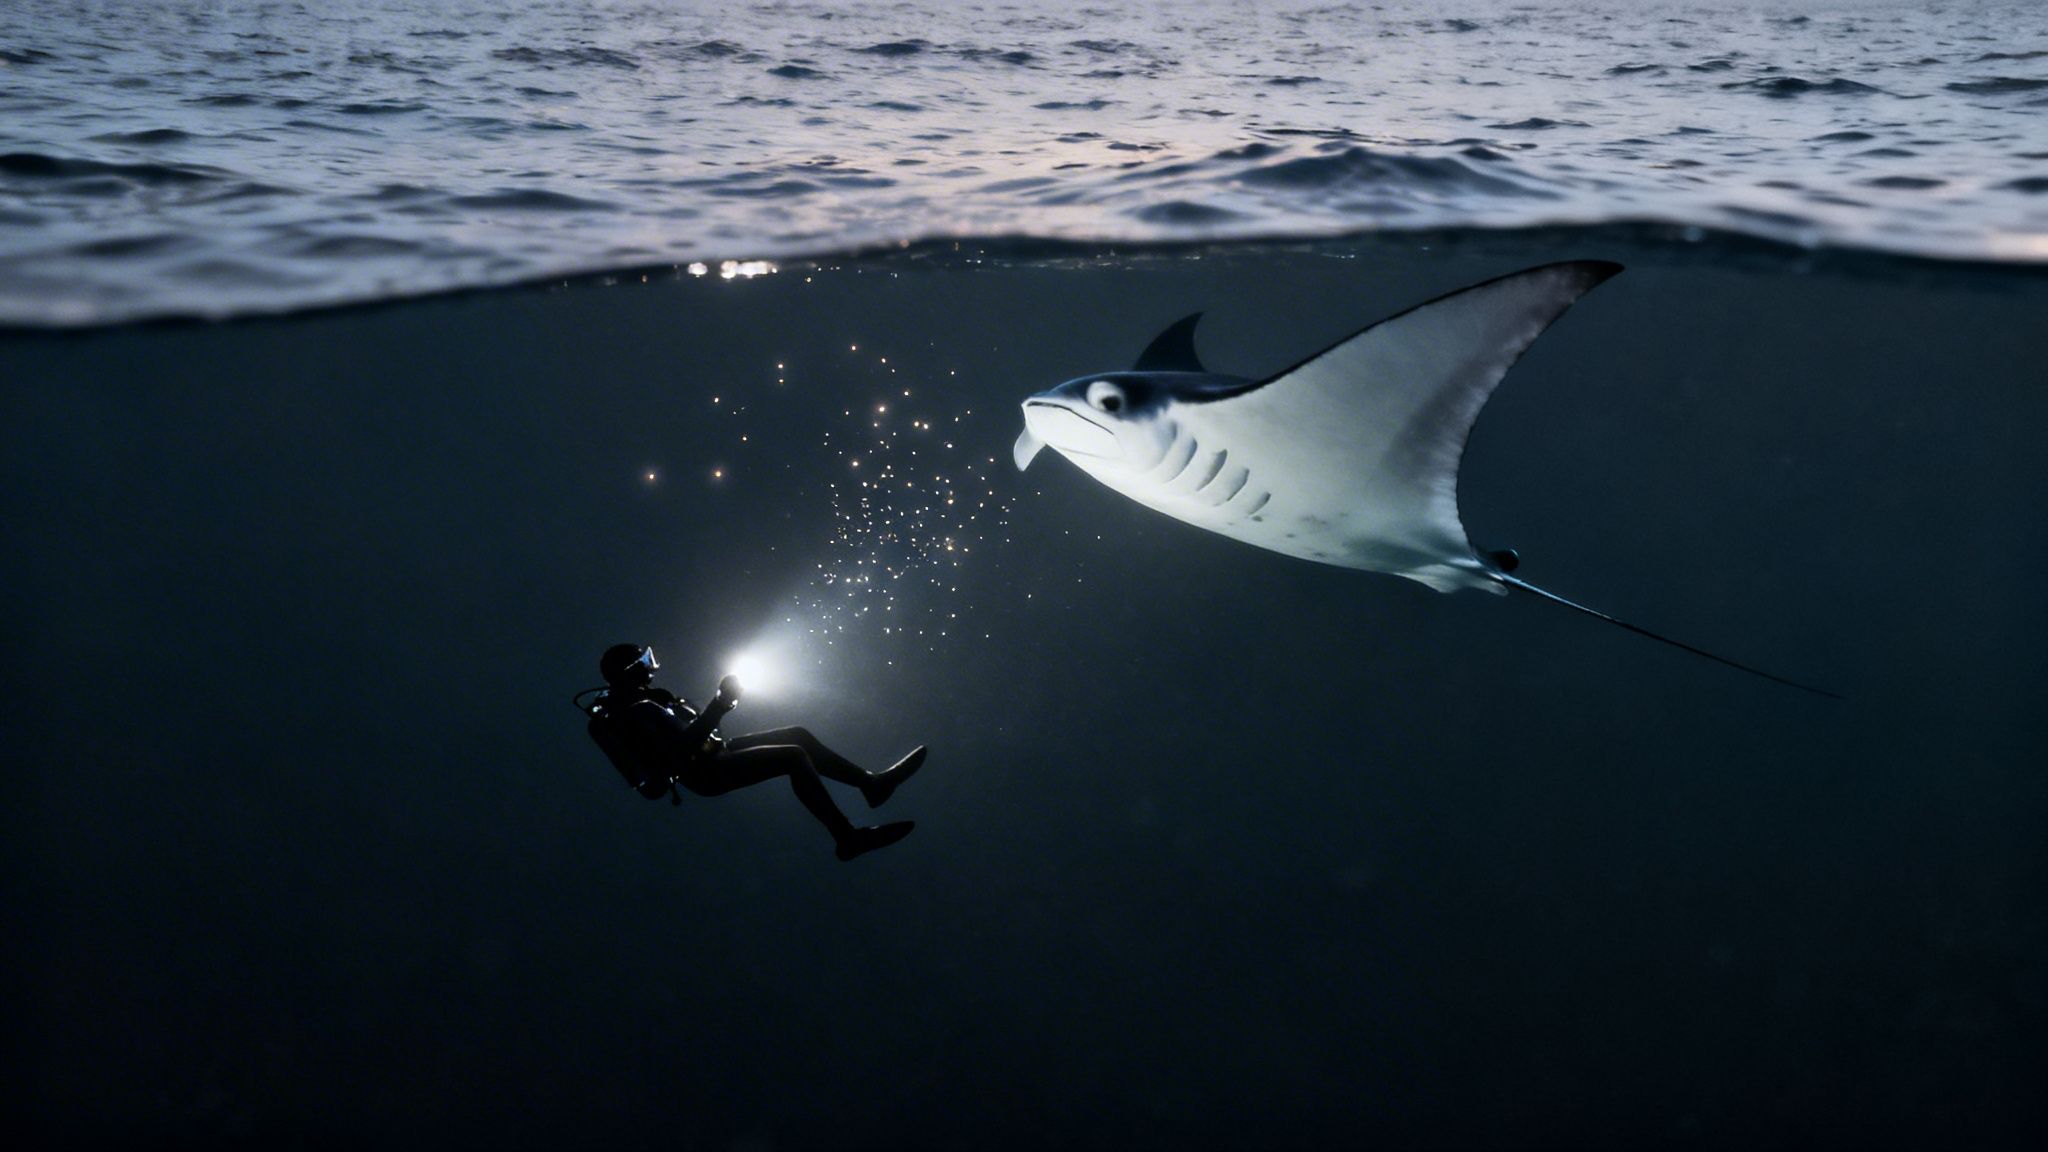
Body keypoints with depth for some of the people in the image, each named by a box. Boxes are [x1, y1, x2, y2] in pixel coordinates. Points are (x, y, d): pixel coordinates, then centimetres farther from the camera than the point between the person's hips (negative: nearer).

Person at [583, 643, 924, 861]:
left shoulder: (638, 700, 12)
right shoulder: (640, 712, -21)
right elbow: (685, 746, -30)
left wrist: (719, 703, 5)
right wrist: (720, 703, -27)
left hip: (713, 754, 11)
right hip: (707, 773, -11)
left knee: (798, 735, 2)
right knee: (794, 756, -23)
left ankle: (870, 782, 4)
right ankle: (848, 837, -22)